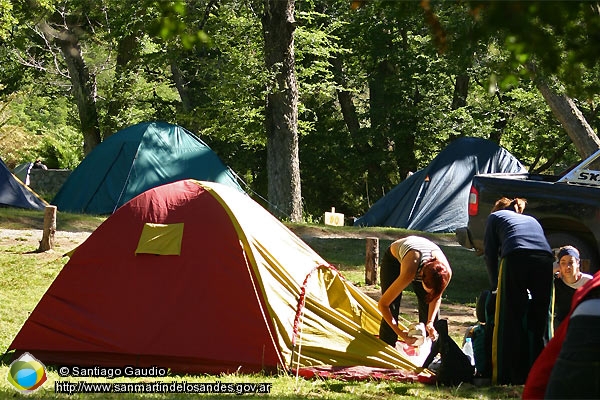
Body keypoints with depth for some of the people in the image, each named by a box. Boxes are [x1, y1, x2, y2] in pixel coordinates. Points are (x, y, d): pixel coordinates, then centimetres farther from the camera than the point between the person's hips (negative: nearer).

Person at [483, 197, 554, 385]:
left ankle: (509, 376, -1)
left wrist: (496, 285, 26)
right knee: (539, 323, 11)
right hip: (545, 260, 4)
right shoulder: (532, 220, 39)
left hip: (516, 258, -4)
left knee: (511, 321, 2)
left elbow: (490, 253, 21)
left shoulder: (496, 216, 29)